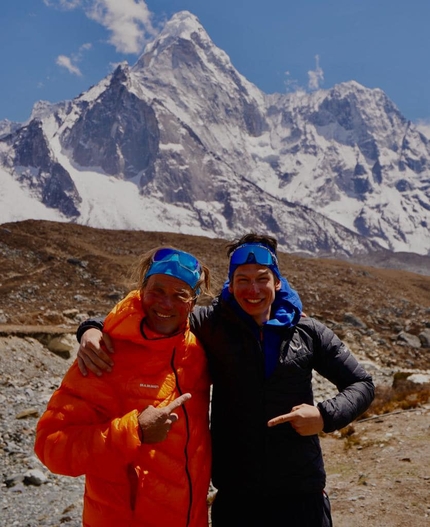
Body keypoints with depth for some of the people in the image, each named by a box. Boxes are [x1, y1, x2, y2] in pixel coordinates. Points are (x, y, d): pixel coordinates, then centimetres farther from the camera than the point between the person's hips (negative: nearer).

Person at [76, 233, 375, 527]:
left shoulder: (308, 332, -1)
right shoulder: (212, 324, -4)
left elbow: (362, 383, 7)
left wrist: (326, 415, -12)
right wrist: (95, 328, -20)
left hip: (302, 496, 1)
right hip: (236, 496, 0)